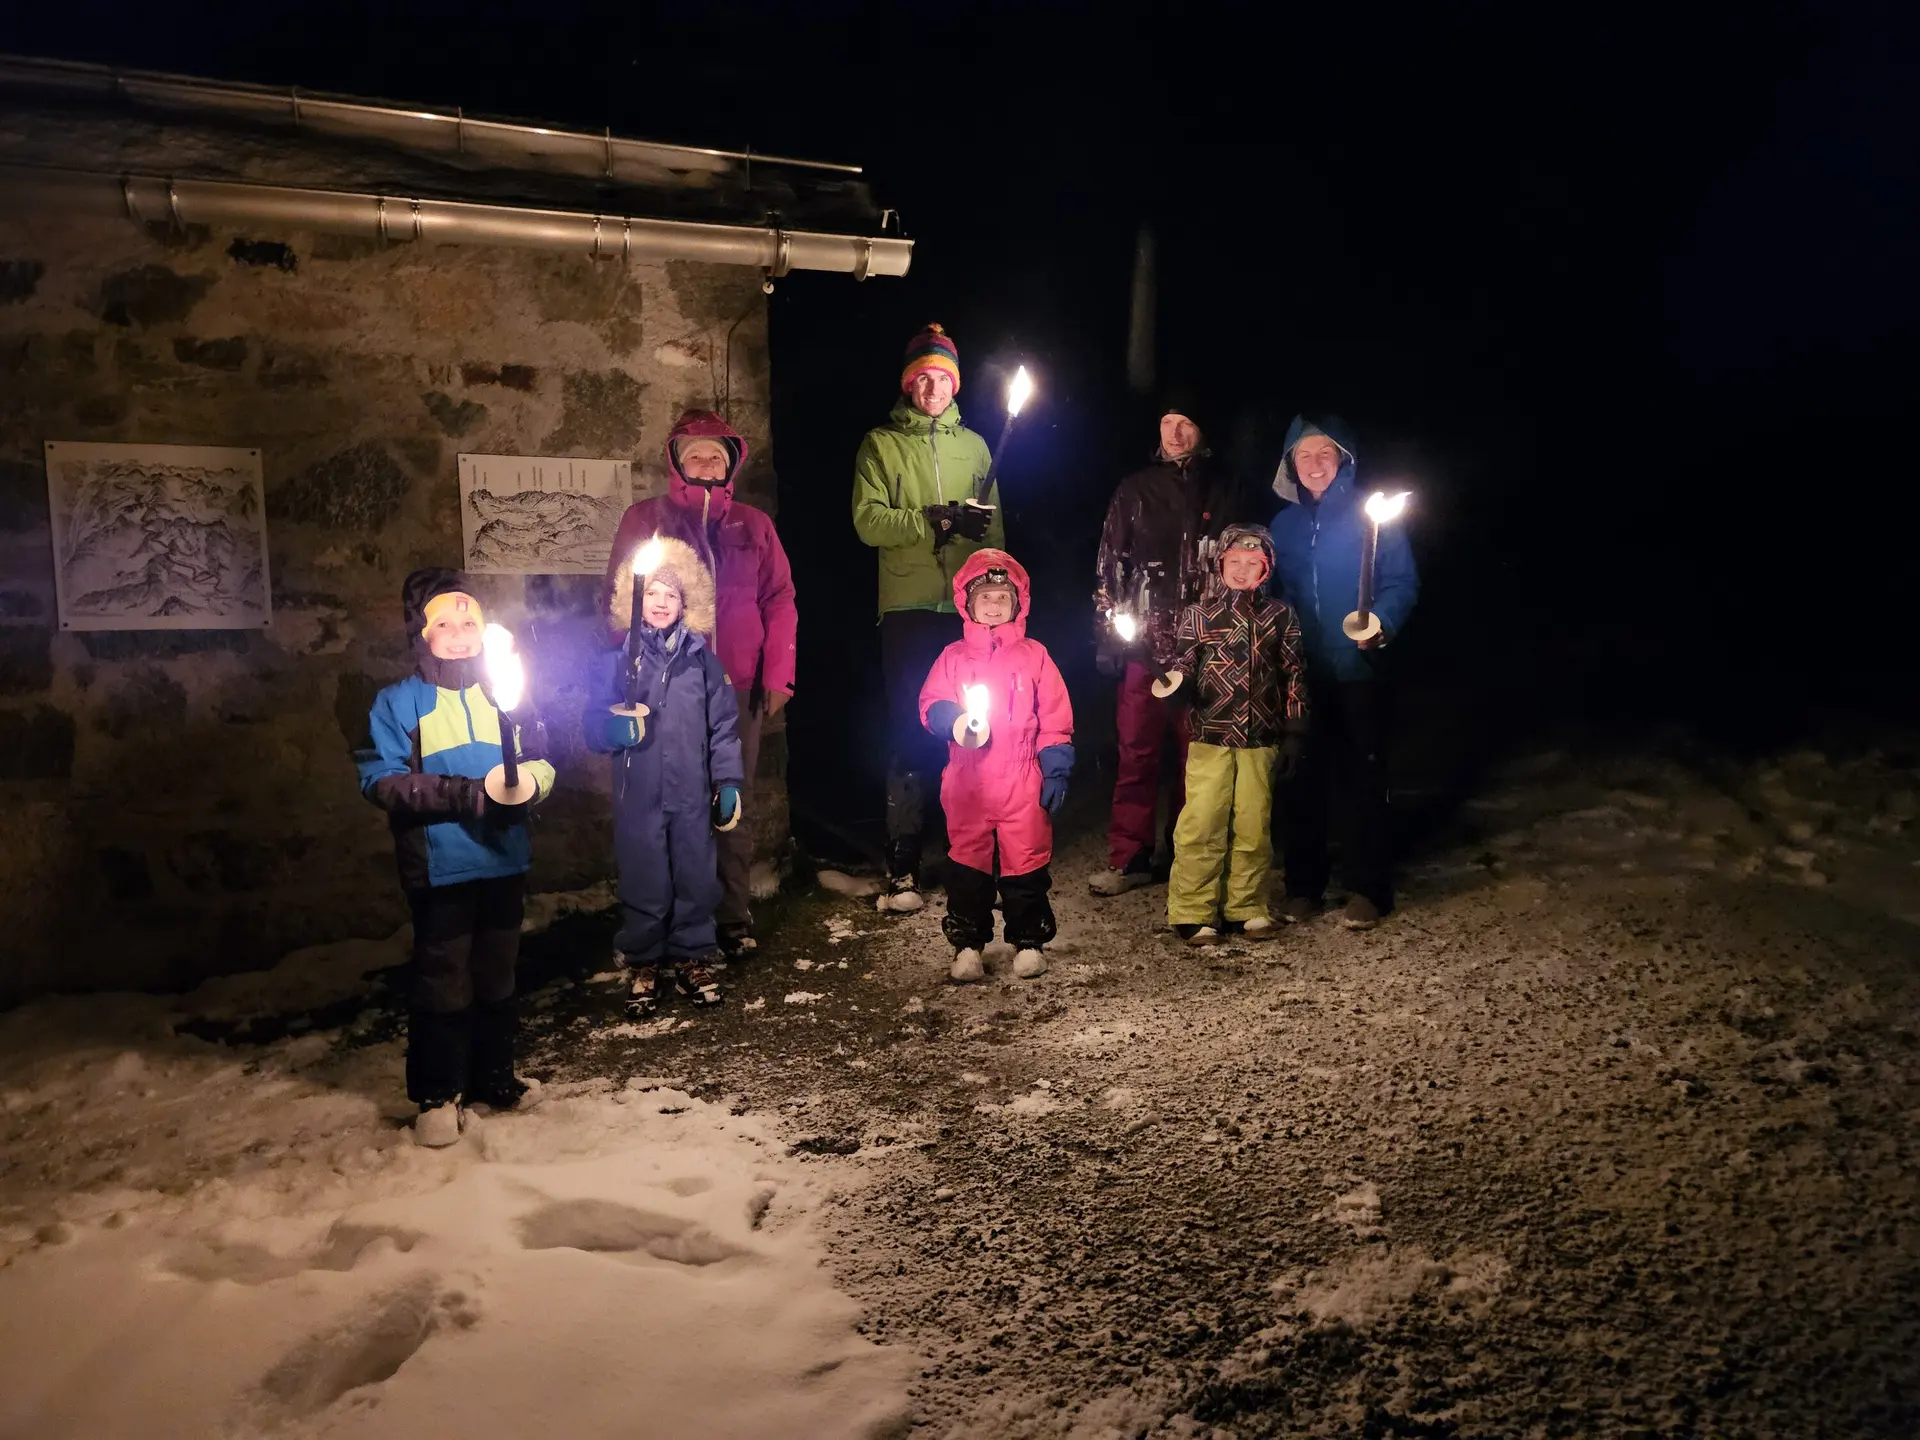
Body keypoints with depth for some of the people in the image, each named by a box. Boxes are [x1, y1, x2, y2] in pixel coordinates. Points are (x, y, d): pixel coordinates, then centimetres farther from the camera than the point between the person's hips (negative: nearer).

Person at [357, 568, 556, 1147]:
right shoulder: (398, 702, -3)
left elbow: (543, 762, 9)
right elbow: (382, 780, -12)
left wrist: (529, 780, -16)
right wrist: (464, 794, -21)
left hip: (505, 859, 4)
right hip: (441, 866, -4)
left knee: (496, 976, 15)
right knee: (443, 983, 3)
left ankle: (493, 1079, 30)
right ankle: (436, 1095, 18)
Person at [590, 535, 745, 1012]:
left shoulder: (701, 658, 4)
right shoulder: (620, 659, 1)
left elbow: (723, 723, 6)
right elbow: (593, 722, 0)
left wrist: (728, 782, 2)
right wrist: (616, 728, -22)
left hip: (692, 793, 1)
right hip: (638, 794, -1)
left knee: (696, 878, 8)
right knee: (644, 882, 5)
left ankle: (692, 958, 25)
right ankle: (643, 964, 21)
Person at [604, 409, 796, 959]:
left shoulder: (753, 524, 11)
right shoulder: (646, 518, 6)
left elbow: (779, 600, 9)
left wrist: (777, 675, 1)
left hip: (738, 687, 1)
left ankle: (733, 919, 13)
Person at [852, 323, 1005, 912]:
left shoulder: (974, 446, 17)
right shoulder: (880, 444, 8)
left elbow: (994, 530, 13)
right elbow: (868, 520, -7)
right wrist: (938, 520, -17)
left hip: (968, 610, 3)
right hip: (908, 610, -3)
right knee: (909, 736, -2)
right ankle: (903, 867, 4)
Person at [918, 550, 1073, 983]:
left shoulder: (1034, 655, 5)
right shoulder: (954, 656, 7)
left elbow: (1055, 720, 5)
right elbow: (930, 706, 1)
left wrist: (1056, 772, -1)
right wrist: (956, 723, -19)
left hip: (1022, 783, -1)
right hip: (966, 782, 1)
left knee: (1026, 861, 2)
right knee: (967, 862, 5)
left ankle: (1029, 942, 17)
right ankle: (968, 944, 16)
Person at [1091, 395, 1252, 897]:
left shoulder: (1223, 492, 11)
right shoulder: (1135, 490, 10)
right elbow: (1111, 564, 7)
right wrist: (1107, 633, 0)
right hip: (1146, 642, 0)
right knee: (1137, 752, -2)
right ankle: (1129, 859, 4)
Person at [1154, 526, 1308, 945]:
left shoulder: (1280, 617, 7)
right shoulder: (1198, 615, 4)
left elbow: (1294, 678, 8)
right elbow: (1184, 668, 5)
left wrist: (1294, 734, 4)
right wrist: (1173, 684, -19)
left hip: (1261, 739, 2)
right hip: (1210, 737, -1)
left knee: (1254, 826, 6)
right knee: (1201, 824, -6)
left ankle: (1247, 909, 20)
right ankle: (1193, 913, 4)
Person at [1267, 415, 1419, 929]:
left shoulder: (1371, 515, 0)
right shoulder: (1284, 524, 12)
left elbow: (1402, 582, -4)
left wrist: (1382, 623, -22)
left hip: (1357, 670, -3)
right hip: (1300, 672, 4)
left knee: (1362, 778, 0)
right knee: (1300, 779, 6)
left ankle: (1367, 889, 9)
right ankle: (1303, 885, 17)